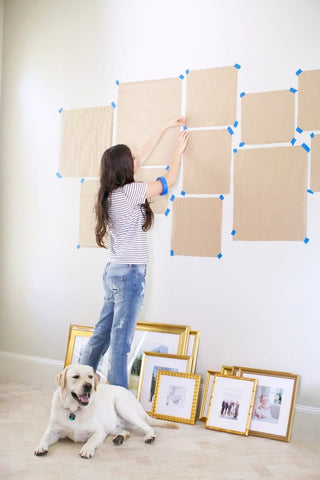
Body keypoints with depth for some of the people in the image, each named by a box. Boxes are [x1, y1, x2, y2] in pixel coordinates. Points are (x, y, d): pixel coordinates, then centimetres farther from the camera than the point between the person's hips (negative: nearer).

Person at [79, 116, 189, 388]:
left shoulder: (111, 191, 9)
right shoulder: (128, 192, -15)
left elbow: (142, 157, 18)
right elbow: (168, 182, -3)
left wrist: (165, 128, 26)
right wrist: (178, 150, 12)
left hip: (114, 271, 9)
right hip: (130, 273, -9)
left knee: (102, 334, 15)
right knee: (120, 340, -3)